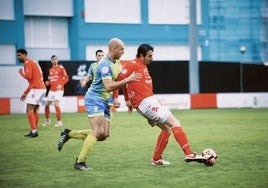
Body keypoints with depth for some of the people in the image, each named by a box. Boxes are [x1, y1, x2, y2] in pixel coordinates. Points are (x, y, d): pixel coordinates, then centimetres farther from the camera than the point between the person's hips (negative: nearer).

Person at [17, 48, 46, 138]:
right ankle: (34, 131, 14)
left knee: (29, 110, -9)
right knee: (35, 110, 13)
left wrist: (21, 73, -1)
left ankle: (34, 131, -16)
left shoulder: (28, 63, -7)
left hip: (36, 89, -10)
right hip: (42, 88, 10)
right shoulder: (31, 63, 24)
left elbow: (28, 76, -21)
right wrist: (25, 93, 26)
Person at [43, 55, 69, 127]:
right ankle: (47, 120, 23)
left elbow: (66, 78, -5)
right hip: (52, 90, 6)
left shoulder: (61, 68, -3)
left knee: (56, 104, -19)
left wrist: (61, 84, -18)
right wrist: (48, 82, 1)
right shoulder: (50, 70, 14)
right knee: (46, 105, 5)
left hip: (59, 89, -6)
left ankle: (59, 122, -11)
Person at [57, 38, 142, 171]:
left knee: (104, 135, 2)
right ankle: (80, 162, -12)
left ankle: (68, 134, 14)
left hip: (104, 102, 9)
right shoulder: (105, 64, -19)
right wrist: (128, 80, -25)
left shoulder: (116, 63, 11)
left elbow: (117, 82, 28)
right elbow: (108, 86, -27)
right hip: (95, 99, -9)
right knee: (98, 131, -19)